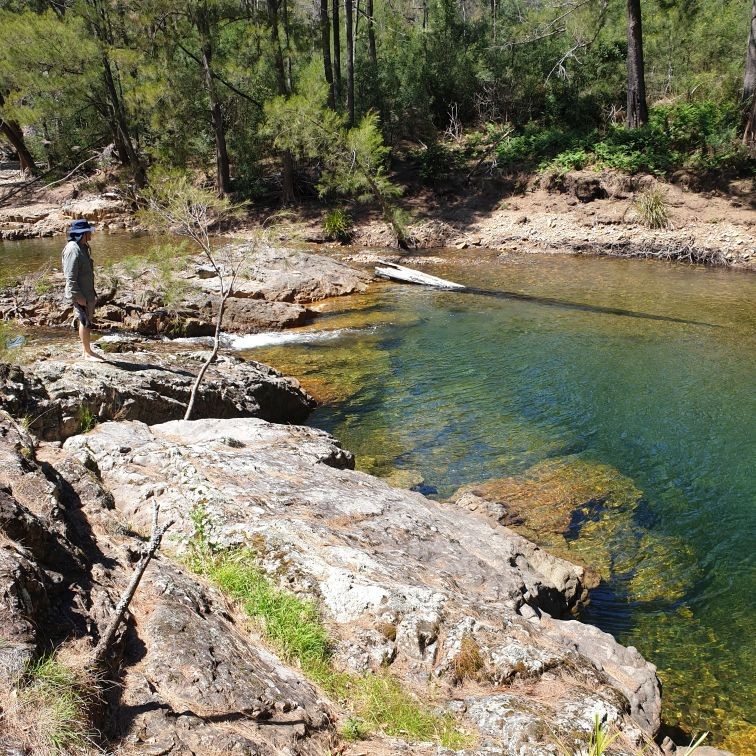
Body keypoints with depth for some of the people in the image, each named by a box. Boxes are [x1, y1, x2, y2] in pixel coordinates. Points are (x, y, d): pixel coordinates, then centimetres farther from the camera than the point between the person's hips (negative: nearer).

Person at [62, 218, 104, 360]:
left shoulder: (83, 247, 11)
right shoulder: (73, 250, -20)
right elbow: (70, 277, -23)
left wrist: (92, 294, 21)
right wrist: (78, 297, -23)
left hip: (87, 293, 10)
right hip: (79, 294, -10)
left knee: (87, 322, 15)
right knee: (85, 322, -2)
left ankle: (87, 352, 24)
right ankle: (88, 353, 7)